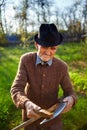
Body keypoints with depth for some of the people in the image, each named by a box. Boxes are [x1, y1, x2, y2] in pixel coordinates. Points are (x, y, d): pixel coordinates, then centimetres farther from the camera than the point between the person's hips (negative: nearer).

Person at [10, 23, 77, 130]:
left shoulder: (62, 66, -17)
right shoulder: (26, 60, -19)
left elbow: (69, 91, -7)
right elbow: (16, 89, -24)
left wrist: (70, 99, -32)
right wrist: (26, 104, -45)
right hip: (31, 113, 0)